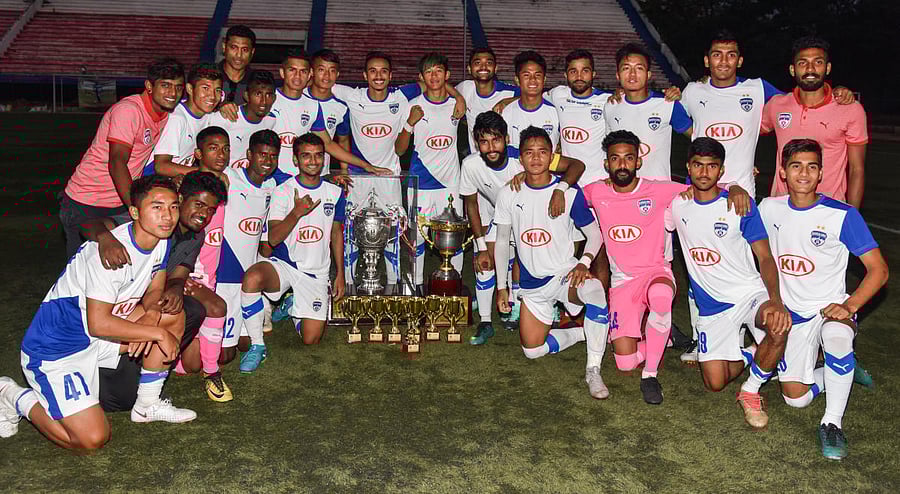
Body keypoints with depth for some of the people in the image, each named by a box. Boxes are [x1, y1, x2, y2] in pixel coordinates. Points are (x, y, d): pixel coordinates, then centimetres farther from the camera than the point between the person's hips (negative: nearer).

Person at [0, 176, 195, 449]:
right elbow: (99, 324, -29)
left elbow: (155, 291, 7)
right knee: (92, 438, -17)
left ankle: (147, 406, 11)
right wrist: (158, 333, -23)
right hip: (53, 350, -8)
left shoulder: (161, 239, -4)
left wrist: (151, 313, -15)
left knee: (174, 315, -1)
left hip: (97, 339, 8)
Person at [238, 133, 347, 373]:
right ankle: (257, 345, -18)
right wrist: (297, 212, -29)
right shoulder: (283, 191, -6)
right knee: (252, 278, -38)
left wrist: (340, 274, 12)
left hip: (317, 272, 3)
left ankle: (294, 309, 30)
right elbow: (273, 238, -14)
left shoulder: (334, 193, 5)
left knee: (311, 339, -6)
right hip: (283, 264, -2)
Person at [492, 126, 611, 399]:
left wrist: (584, 263, -21)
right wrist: (501, 287, 6)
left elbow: (595, 233, -1)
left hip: (565, 274, -3)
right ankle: (586, 332, 25)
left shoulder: (569, 192, -8)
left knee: (595, 291, -38)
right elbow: (502, 241, 7)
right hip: (532, 283, 4)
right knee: (532, 350, 1)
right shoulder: (509, 194, -1)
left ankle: (593, 370, -23)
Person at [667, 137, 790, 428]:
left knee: (780, 325, -37)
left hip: (750, 292, -2)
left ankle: (751, 390, -9)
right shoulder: (677, 202, 1)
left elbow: (765, 257, -12)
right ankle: (750, 355, 28)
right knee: (715, 382, -7)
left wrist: (776, 300, -28)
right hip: (712, 304, 2)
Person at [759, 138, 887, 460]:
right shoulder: (770, 209, -2)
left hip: (832, 307, -3)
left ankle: (832, 423, -19)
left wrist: (850, 305, -26)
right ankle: (841, 374, 30)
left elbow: (878, 269, -11)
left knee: (837, 342, -39)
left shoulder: (842, 215, -13)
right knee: (796, 398, -2)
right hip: (792, 313, 3)